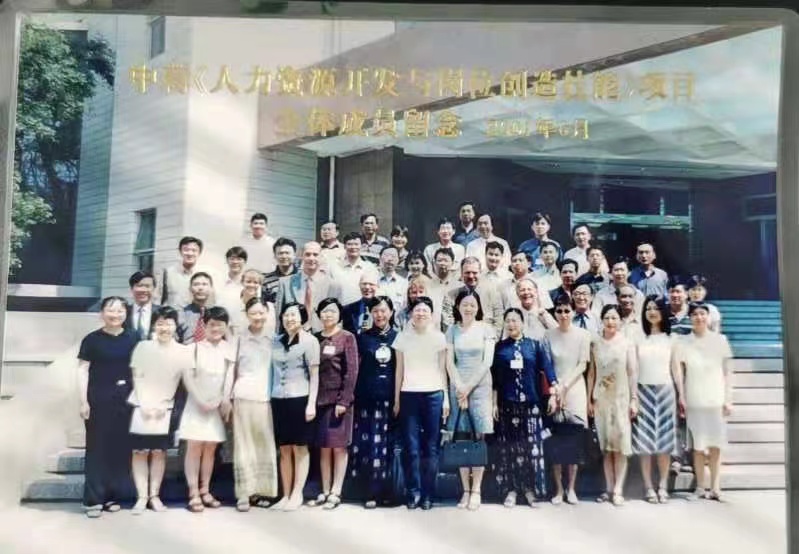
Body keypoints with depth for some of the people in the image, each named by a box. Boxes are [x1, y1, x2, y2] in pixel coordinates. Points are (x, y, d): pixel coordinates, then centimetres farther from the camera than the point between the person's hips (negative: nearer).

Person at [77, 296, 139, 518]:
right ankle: (93, 499, 5)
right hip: (99, 400, -2)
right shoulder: (92, 340, 0)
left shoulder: (133, 339, 5)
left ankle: (112, 496, 16)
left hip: (125, 400, 2)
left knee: (121, 448, 5)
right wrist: (84, 401, -6)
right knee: (97, 448, 0)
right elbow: (83, 370, 0)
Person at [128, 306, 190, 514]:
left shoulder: (182, 351, -1)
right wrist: (145, 404, -9)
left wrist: (162, 405, -6)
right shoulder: (143, 347, 1)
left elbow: (177, 382, 1)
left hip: (165, 409, 0)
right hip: (142, 407, 0)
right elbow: (137, 377, 0)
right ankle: (141, 497, 5)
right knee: (140, 451, 0)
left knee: (159, 451, 5)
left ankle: (154, 495, 12)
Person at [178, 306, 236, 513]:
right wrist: (201, 401, -12)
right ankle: (194, 494, -4)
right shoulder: (195, 347, -3)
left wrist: (225, 400, -7)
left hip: (217, 405, 3)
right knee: (194, 447, -6)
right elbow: (187, 376, -7)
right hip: (196, 404, -2)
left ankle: (205, 491, 14)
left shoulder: (229, 350, 3)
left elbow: (230, 378, 2)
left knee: (210, 448, 6)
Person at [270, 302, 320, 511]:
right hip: (279, 399, 4)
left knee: (300, 448, 3)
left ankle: (297, 494, 10)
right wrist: (271, 396, 8)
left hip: (300, 399, -4)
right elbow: (274, 371, 15)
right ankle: (286, 495, 15)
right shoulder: (276, 341, 11)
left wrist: (311, 403, -10)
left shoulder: (310, 341, -2)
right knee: (284, 450, 8)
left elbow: (314, 375, -4)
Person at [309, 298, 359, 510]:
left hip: (339, 398, -4)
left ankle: (336, 492, 7)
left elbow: (352, 371, -8)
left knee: (339, 446, 1)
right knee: (323, 446, 8)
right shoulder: (315, 338, 9)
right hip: (320, 399, 4)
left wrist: (343, 400, -14)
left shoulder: (347, 338, -3)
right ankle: (325, 491, 15)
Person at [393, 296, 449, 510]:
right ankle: (414, 492, 9)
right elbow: (399, 370, 10)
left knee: (431, 447, 2)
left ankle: (428, 494, 10)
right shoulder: (402, 337, 7)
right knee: (412, 446, -1)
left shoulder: (439, 337, 6)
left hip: (433, 394, 0)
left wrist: (446, 398, 2)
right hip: (409, 395, 0)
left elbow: (442, 369, 8)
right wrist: (396, 399, 7)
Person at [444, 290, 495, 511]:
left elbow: (488, 362, -2)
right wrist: (459, 388, -7)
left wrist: (469, 387, -7)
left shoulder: (486, 330, 4)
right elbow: (449, 362, 3)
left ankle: (476, 490, -2)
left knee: (479, 438, -7)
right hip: (457, 387, 1)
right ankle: (466, 490, 4)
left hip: (480, 387, -1)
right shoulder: (452, 330, 7)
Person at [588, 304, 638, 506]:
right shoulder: (596, 343, 6)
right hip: (601, 399, 2)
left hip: (621, 399, -2)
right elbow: (592, 373, 8)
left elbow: (632, 373, 1)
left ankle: (618, 490, 2)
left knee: (620, 444, -2)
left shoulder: (626, 343, 1)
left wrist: (634, 400, -3)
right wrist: (590, 399, 5)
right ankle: (609, 488, 13)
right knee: (605, 445, 6)